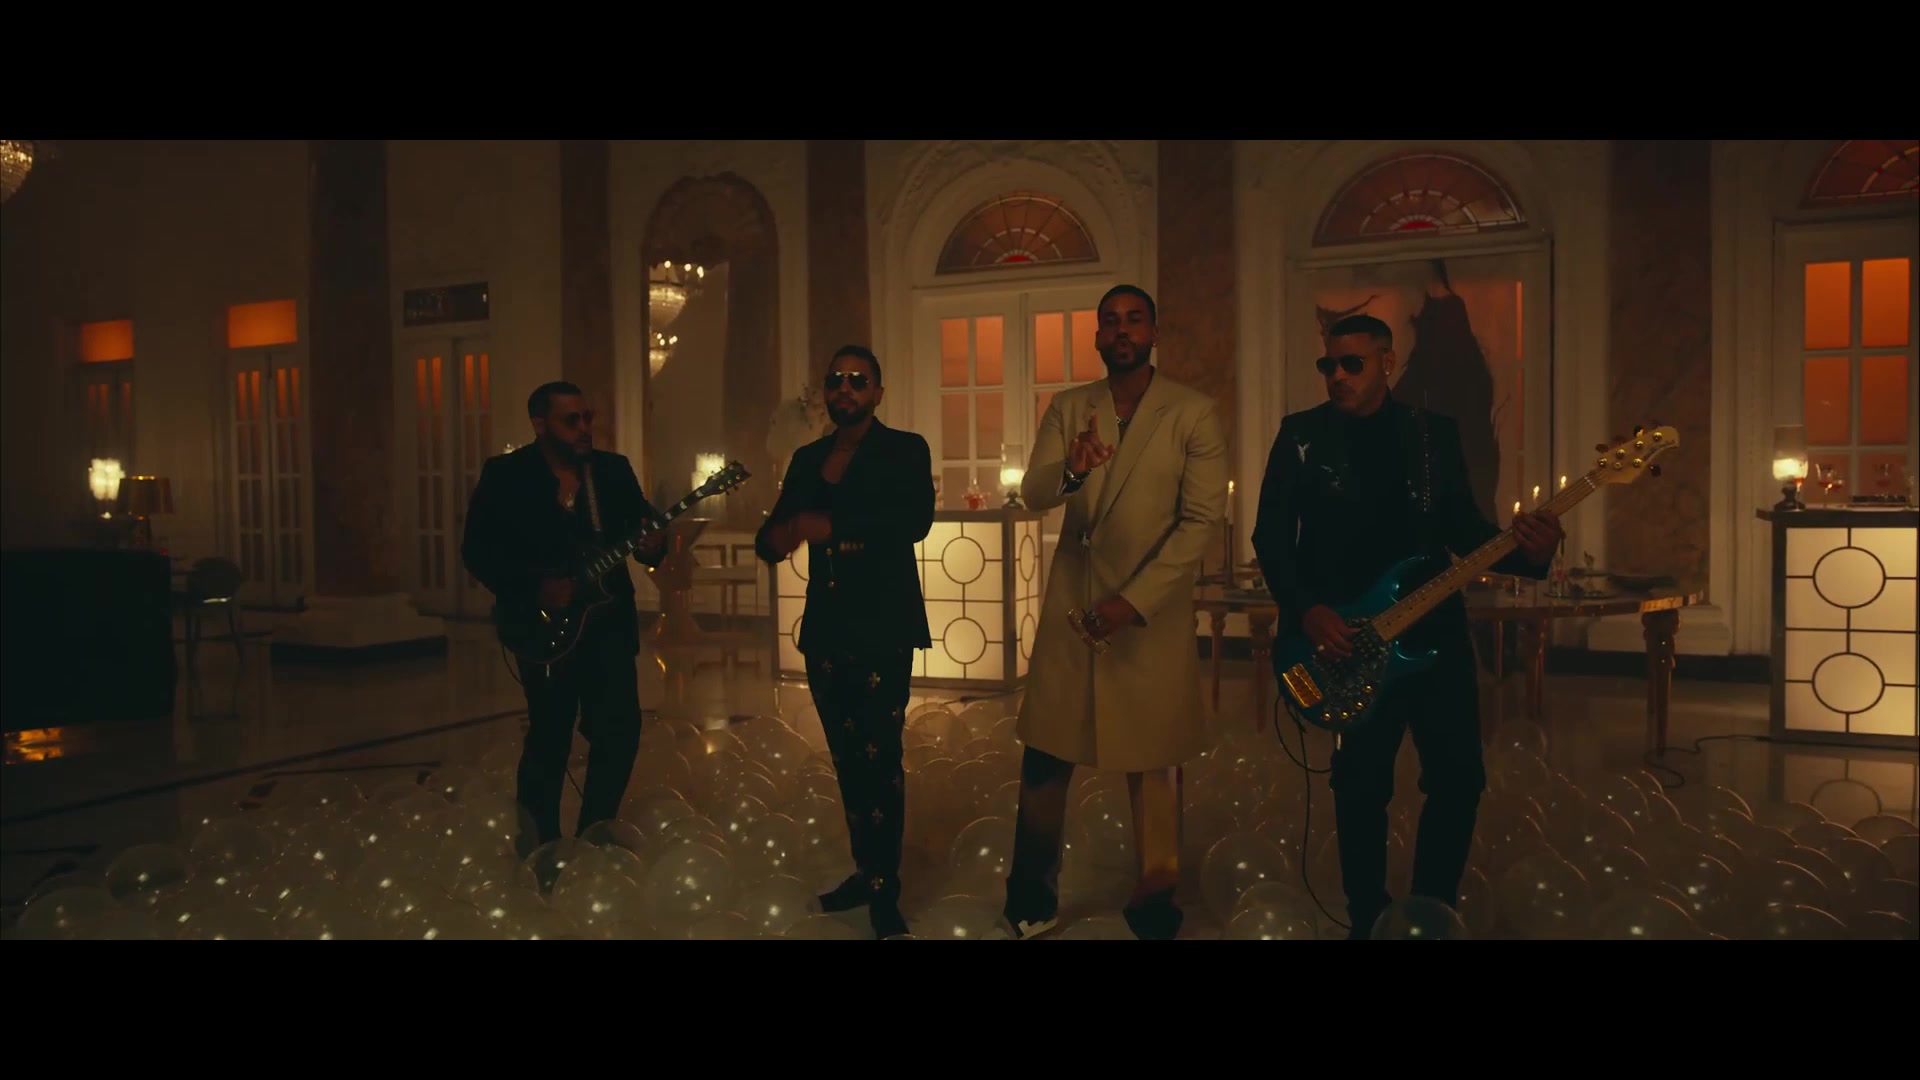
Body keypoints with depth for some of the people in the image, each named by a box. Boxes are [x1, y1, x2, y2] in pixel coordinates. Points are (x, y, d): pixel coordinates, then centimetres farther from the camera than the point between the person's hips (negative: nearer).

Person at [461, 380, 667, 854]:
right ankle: (540, 843, 26)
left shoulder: (615, 469, 6)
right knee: (549, 738, 6)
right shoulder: (505, 475, -5)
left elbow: (643, 524, 5)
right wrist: (534, 589, -19)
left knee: (620, 730, 2)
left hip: (608, 620, 4)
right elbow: (476, 549, -8)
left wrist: (653, 544, -19)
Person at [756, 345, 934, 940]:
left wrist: (832, 527, -25)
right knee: (847, 757, 11)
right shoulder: (807, 458, 14)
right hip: (825, 629, 5)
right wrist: (776, 537, -16)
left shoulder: (905, 449, -1)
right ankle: (865, 871, 23)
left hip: (883, 628, -5)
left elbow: (916, 519, -18)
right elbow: (772, 536, 9)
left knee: (880, 756, -7)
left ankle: (885, 891, 1)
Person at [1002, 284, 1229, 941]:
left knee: (1153, 765, 5)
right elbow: (1033, 495, -5)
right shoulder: (1067, 409, 7)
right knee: (1044, 757, 6)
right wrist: (1070, 470, -29)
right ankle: (1031, 902, 22)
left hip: (1152, 613, -2)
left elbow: (1203, 518, -9)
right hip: (1070, 605, 3)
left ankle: (1154, 905, 22)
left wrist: (1136, 600, -17)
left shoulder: (1194, 414, -3)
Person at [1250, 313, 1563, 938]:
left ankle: (1432, 911, 24)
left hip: (1434, 626, 2)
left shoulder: (1436, 432, 5)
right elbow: (1270, 536, -2)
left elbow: (1464, 529, 7)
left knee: (1459, 775, 3)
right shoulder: (1303, 435, -1)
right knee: (1362, 786, 5)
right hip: (1344, 636, -2)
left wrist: (1527, 553, -12)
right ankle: (1370, 920, 23)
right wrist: (1304, 609, -14)